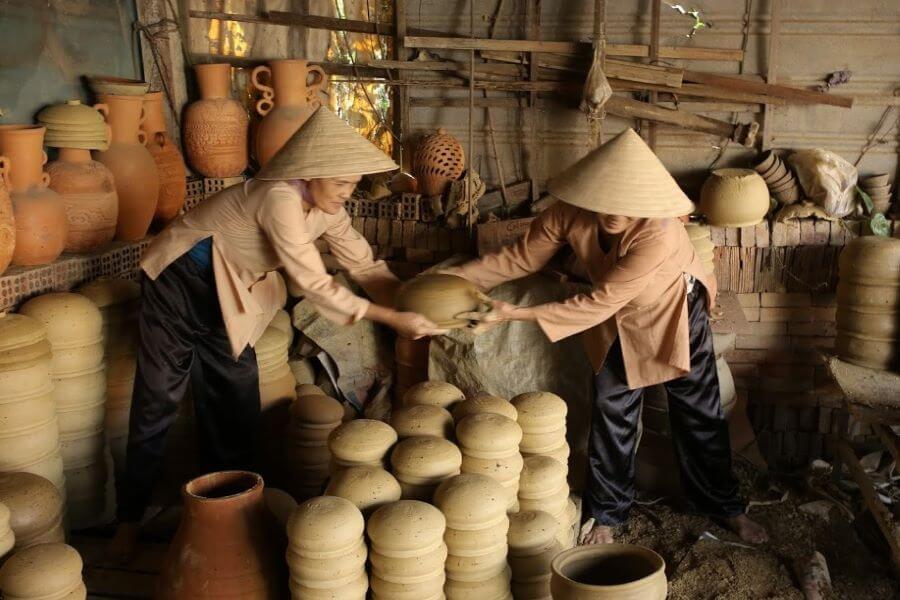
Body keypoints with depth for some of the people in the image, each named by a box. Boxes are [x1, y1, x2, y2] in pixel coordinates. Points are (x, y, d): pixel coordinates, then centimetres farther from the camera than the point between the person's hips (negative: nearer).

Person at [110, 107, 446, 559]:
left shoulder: (326, 208, -9)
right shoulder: (279, 198, -33)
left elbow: (364, 265, -3)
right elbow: (313, 284, -34)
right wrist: (392, 319, -33)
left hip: (228, 292, 7)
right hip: (180, 281, -7)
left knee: (235, 405, 8)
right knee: (157, 402, 1)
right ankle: (129, 519, 16)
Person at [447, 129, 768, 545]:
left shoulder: (659, 232, -41)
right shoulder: (570, 213, -27)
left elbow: (599, 303, -39)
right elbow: (521, 257, -13)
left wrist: (517, 314, -40)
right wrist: (454, 277, -21)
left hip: (675, 316, -3)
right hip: (617, 323, 4)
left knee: (699, 413, 10)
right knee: (611, 416, 10)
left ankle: (725, 507, 31)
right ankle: (606, 513, 28)